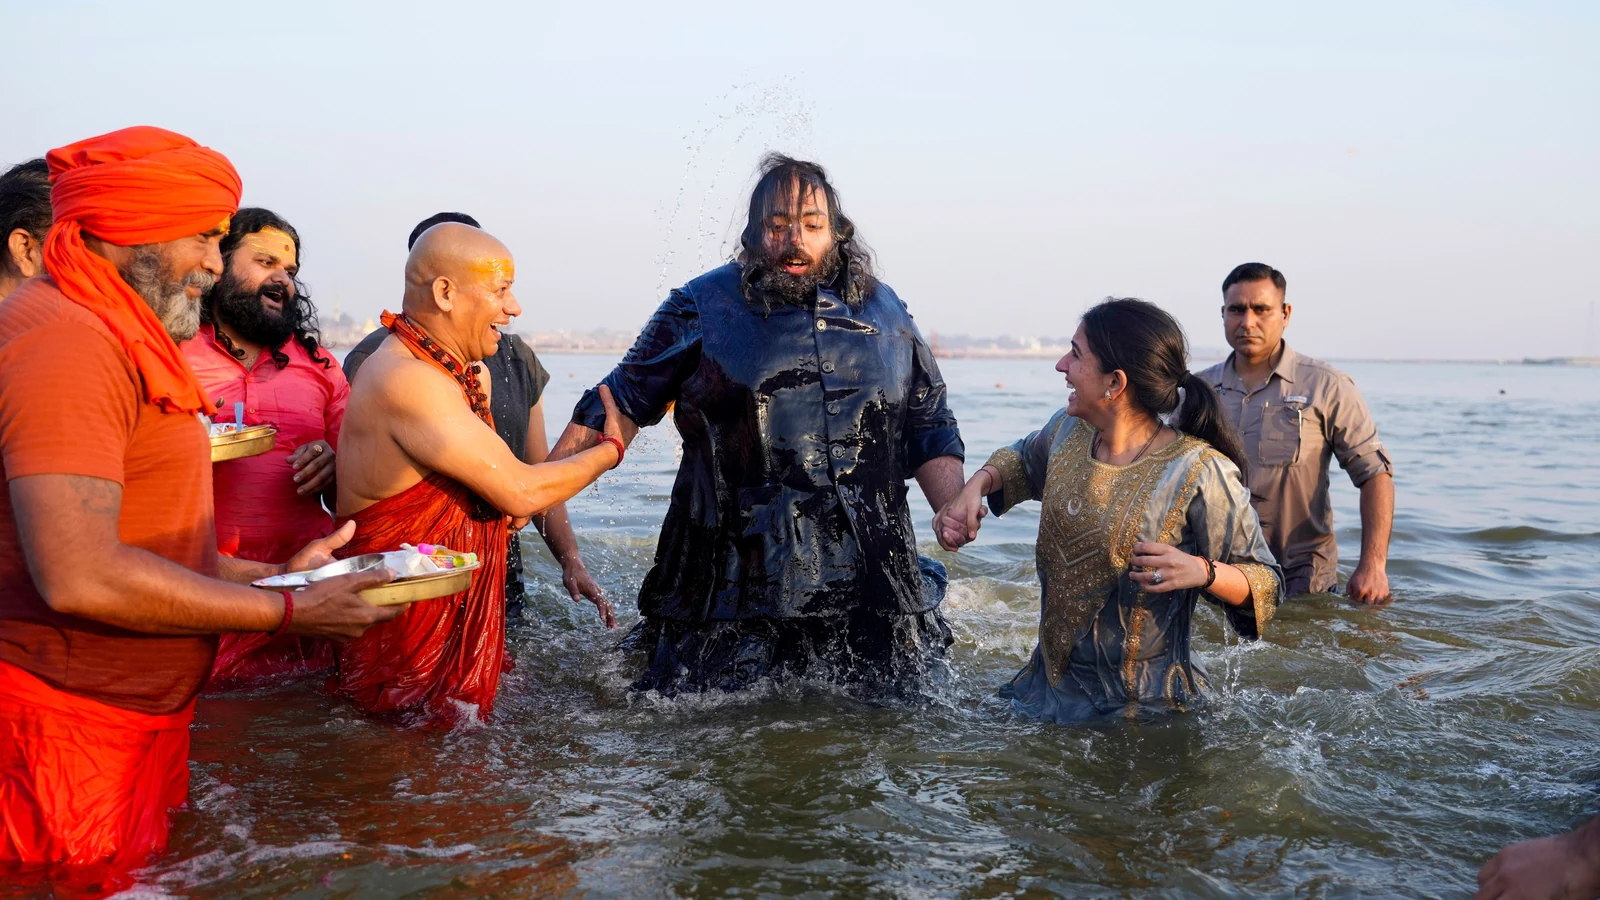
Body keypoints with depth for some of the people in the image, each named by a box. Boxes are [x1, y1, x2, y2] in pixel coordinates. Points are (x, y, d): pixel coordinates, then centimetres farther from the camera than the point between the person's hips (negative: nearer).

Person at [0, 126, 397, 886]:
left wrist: (273, 576, 8)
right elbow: (79, 578, -27)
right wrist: (288, 611, -19)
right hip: (69, 736, -10)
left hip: (141, 722, 10)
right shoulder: (67, 341, -18)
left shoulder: (116, 339, 16)